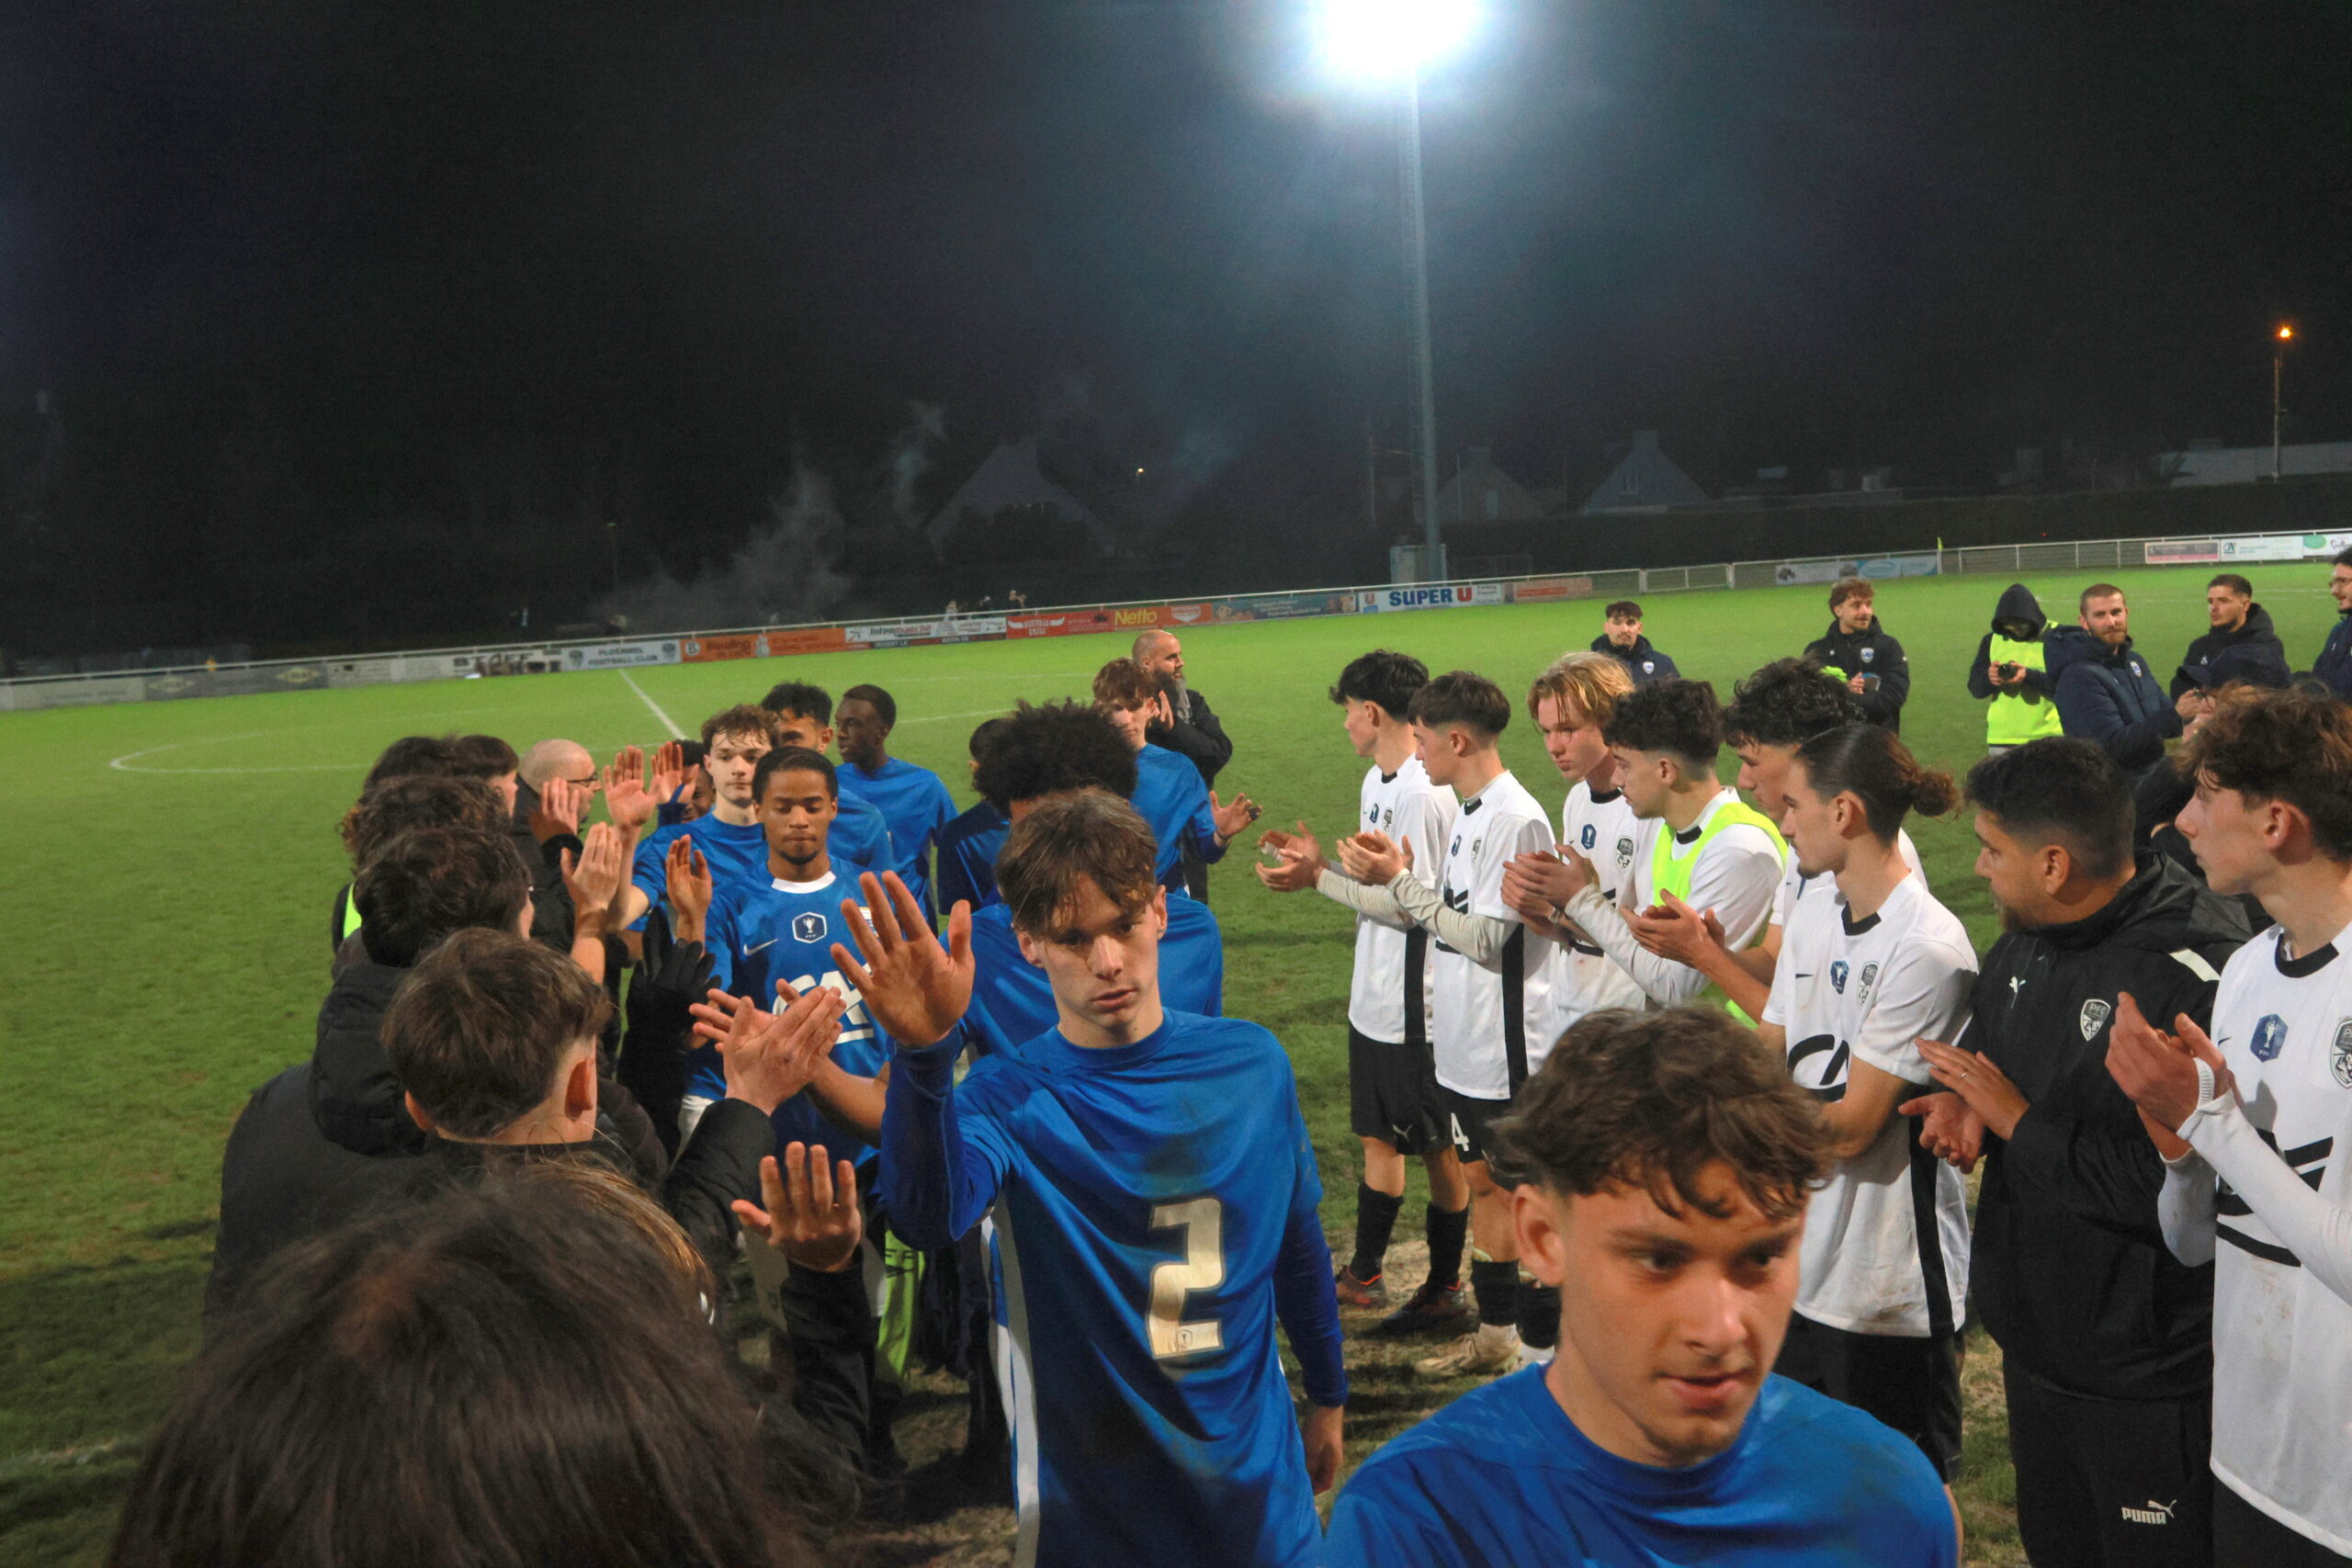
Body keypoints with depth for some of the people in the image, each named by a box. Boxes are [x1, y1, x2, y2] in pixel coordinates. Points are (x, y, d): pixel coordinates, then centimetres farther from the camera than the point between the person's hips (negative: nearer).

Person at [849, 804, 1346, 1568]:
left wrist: (1328, 1399, 17)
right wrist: (924, 1054, -55)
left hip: (1257, 1472, 2)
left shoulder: (1251, 1060, -5)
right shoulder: (1010, 1098, -16)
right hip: (1087, 1497, -2)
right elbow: (930, 1217, -38)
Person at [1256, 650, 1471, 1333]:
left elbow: (1409, 901, -23)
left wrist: (1319, 879, -18)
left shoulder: (1421, 794, -21)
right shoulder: (1376, 783, 10)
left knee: (1438, 1147, 5)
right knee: (1377, 1136, 19)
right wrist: (1319, 860, 4)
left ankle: (1445, 1288, 18)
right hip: (1374, 996, 10)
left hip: (1415, 1003, -10)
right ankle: (1363, 1273, 31)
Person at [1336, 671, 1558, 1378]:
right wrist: (1392, 873, 0)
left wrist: (1400, 880, -20)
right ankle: (1495, 1333, 29)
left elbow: (1485, 936, -23)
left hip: (1506, 1049, -10)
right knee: (1482, 1182, 17)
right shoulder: (1471, 813, 10)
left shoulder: (1517, 820, -20)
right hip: (1463, 1044, 10)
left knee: (1522, 1194, 1)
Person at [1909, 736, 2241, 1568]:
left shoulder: (2197, 971, -26)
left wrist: (2020, 1121, -21)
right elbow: (1984, 1051, 22)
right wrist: (1960, 1101, -2)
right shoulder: (2024, 945, 3)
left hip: (2149, 1378, -9)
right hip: (2037, 1337, 9)